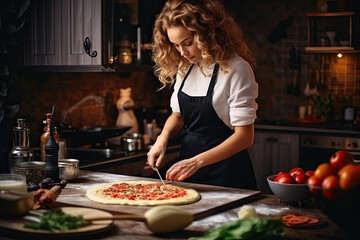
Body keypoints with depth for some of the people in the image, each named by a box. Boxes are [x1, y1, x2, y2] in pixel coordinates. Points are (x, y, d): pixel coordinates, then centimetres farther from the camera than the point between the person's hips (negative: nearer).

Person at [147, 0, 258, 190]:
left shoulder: (235, 69, -17)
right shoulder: (184, 67, 2)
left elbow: (244, 137, -19)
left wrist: (196, 162, -25)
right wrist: (162, 139, -7)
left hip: (224, 172, -6)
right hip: (187, 160, 6)